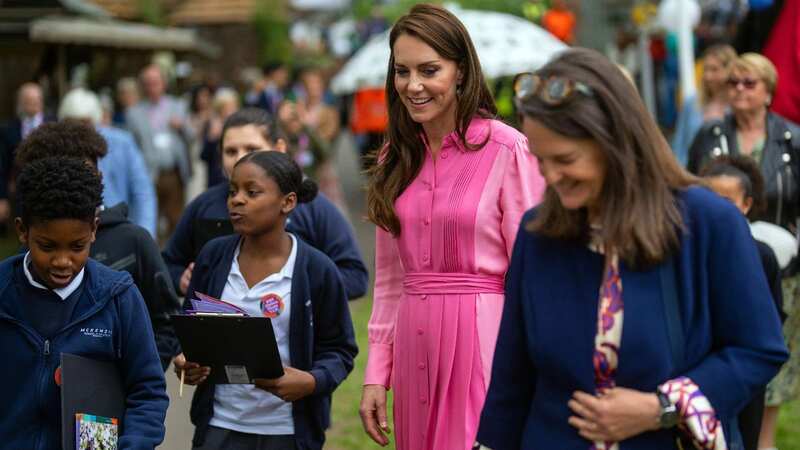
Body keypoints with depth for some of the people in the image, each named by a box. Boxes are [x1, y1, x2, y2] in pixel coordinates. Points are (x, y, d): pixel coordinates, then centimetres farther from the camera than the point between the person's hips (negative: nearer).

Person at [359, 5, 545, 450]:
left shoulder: (508, 150, -9)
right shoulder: (397, 159, 10)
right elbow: (389, 280, 14)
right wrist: (376, 375, 10)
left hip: (482, 345, -6)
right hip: (414, 347, 6)